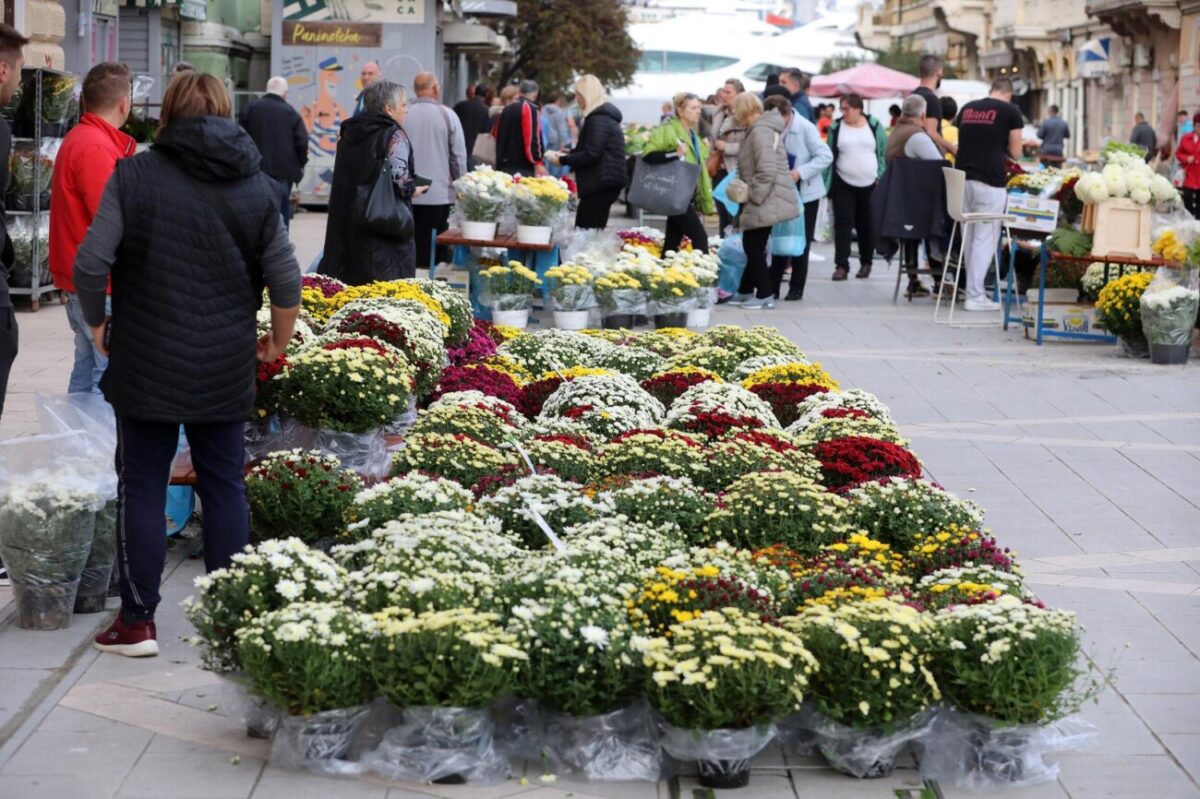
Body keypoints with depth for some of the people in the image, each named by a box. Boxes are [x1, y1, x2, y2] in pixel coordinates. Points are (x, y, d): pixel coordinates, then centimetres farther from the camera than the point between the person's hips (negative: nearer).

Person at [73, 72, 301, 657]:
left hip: (146, 364, -2)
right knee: (224, 486, 12)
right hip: (226, 368, 2)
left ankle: (138, 622, 10)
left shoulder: (134, 176, -7)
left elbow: (90, 266, -13)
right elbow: (286, 283, 0)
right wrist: (277, 341, 16)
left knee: (142, 488, 7)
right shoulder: (256, 187, 1)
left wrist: (97, 324, 4)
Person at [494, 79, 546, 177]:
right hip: (523, 167, -8)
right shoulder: (530, 109, -9)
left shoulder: (507, 109, 15)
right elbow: (533, 138, -19)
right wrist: (538, 163, -19)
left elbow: (495, 134, 25)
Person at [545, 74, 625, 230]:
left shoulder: (599, 118, -14)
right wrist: (569, 154, 17)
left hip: (601, 182, -11)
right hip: (606, 181, 11)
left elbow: (591, 154, -21)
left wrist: (562, 160, -12)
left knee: (588, 230, -12)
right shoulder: (605, 115, 19)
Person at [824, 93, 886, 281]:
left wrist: (881, 177, -5)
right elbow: (829, 156, 3)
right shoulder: (836, 128, 2)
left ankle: (866, 263, 23)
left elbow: (884, 152, 4)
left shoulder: (874, 125, 1)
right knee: (842, 224, -7)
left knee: (867, 225, 9)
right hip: (843, 185, 0)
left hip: (870, 185, 0)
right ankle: (841, 265, -7)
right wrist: (827, 184, -3)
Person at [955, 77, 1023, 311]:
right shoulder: (1010, 112, -1)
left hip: (963, 178, 5)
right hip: (990, 181, -5)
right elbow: (1016, 153, 1)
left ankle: (974, 289, 18)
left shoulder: (967, 108, 13)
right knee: (985, 239, -1)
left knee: (969, 238, 13)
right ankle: (975, 296, -3)